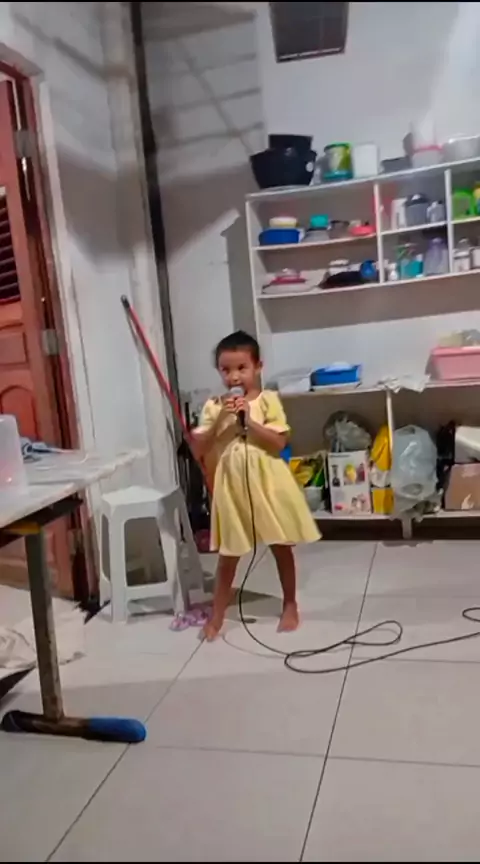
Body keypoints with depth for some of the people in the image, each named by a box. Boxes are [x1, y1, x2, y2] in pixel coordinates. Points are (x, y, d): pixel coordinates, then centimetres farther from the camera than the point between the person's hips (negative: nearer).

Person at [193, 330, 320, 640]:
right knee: (229, 555, 10)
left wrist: (248, 420, -20)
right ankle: (217, 615, 24)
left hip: (268, 484, -1)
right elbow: (200, 450, -4)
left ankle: (290, 606, 31)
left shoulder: (268, 400, -5)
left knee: (282, 548, 13)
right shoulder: (213, 407, 0)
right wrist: (220, 421, -16)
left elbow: (279, 443, -13)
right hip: (232, 487, 1)